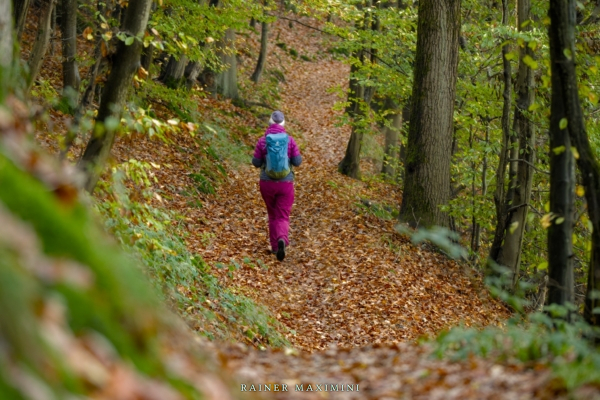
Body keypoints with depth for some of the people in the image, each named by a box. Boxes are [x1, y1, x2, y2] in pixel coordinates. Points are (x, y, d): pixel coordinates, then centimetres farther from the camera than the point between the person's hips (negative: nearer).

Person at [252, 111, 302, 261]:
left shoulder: (263, 140, -7)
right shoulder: (289, 140, -6)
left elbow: (256, 162, -4)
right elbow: (297, 162, -4)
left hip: (267, 182, 1)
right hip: (285, 183, -1)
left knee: (272, 214, 18)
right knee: (283, 216, 3)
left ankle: (275, 246, 22)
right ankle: (282, 239, -25)